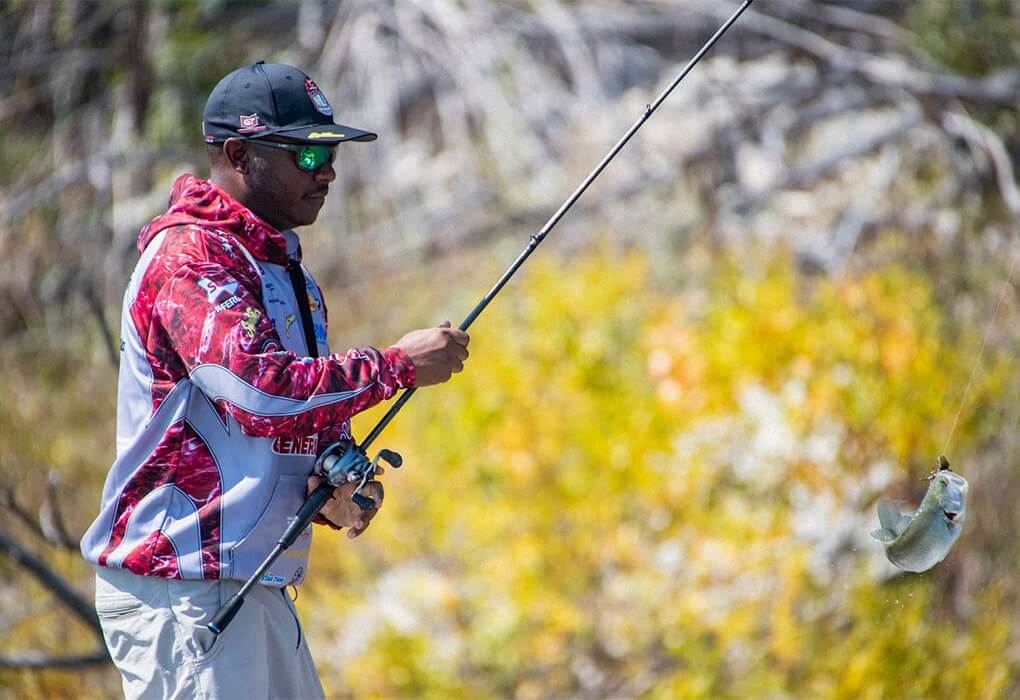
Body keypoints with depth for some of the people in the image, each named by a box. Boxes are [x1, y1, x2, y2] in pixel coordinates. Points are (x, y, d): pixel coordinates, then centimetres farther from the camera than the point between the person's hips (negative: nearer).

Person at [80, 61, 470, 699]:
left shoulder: (287, 269, 19)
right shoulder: (188, 253, -13)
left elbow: (318, 415, 20)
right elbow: (263, 390, -25)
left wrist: (339, 480, -3)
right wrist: (397, 365, -16)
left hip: (257, 589, 10)